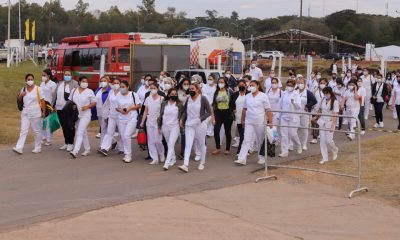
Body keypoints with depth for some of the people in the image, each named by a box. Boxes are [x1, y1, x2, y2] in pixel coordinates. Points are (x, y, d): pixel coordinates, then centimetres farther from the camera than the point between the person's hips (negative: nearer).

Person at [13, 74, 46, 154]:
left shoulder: (38, 89, -3)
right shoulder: (23, 89, 9)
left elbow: (42, 101, -4)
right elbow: (19, 100, 18)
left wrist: (43, 112, -8)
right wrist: (20, 95, -4)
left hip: (35, 114, -4)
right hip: (25, 113, 4)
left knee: (36, 131, 5)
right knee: (23, 130, -1)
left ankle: (38, 148, 16)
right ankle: (19, 148, -6)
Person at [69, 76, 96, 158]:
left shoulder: (90, 92, -2)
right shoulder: (74, 91, 7)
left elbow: (94, 103, 0)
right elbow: (69, 101, 15)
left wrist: (87, 106, -16)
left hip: (85, 115, -5)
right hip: (76, 115, 5)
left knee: (79, 133, -14)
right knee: (83, 133, 14)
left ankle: (75, 151, -21)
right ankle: (87, 149, 27)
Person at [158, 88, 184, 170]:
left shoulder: (179, 105, -1)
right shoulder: (164, 103, 4)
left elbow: (181, 116, 3)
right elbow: (160, 115, 8)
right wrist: (159, 126, 7)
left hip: (175, 127, -3)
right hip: (165, 126, 3)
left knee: (171, 145, -13)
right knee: (169, 145, 14)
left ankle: (167, 163, -18)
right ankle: (173, 159, 33)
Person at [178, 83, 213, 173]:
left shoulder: (203, 99, -8)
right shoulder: (188, 99, 6)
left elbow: (209, 112, -7)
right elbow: (185, 111, 17)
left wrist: (200, 119, -18)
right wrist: (182, 119, 1)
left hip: (200, 125, -3)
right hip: (189, 125, 3)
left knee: (201, 144, 11)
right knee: (188, 145, -7)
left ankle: (202, 163, 27)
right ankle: (185, 165, -15)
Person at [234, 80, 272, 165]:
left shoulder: (263, 96, -5)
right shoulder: (247, 96, 8)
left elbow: (268, 110, -8)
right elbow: (244, 109, 15)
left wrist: (270, 122, -12)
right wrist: (242, 120, 14)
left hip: (260, 122, -3)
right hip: (249, 122, 3)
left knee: (261, 141, 8)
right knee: (247, 140, -4)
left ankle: (261, 158, 21)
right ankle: (242, 159, -8)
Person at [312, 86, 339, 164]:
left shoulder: (335, 102, -12)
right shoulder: (323, 100, 4)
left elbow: (335, 114, -18)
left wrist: (332, 125, -25)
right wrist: (316, 117, 28)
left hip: (330, 122, -5)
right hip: (322, 122, 5)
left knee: (328, 140, -8)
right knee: (322, 140, 2)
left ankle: (335, 150, 25)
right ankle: (324, 158, 10)